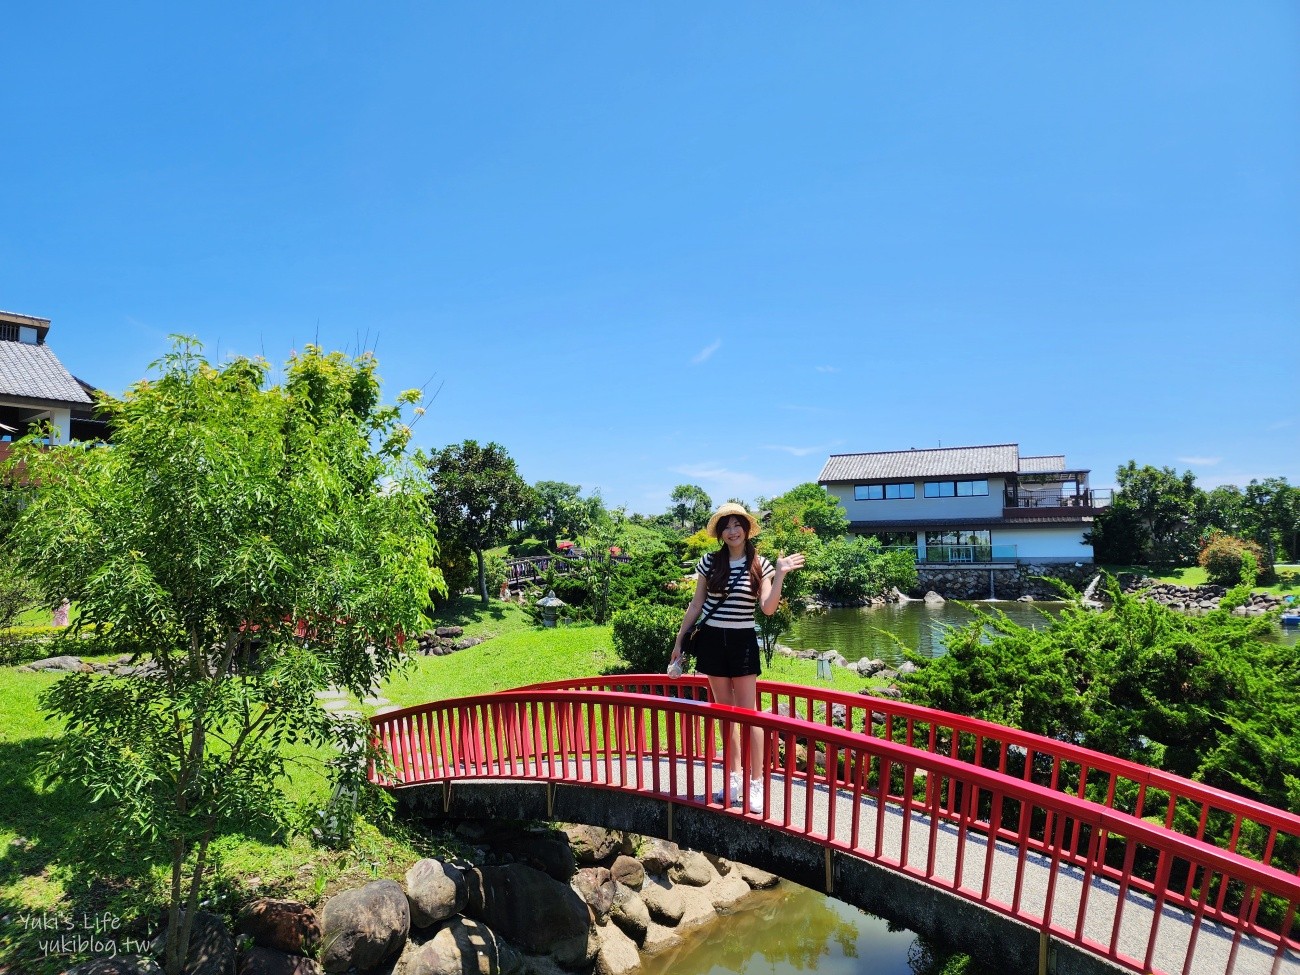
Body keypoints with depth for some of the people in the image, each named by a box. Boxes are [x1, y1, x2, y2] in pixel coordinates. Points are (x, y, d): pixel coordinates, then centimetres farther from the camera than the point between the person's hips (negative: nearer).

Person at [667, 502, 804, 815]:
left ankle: (756, 784, 8)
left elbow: (768, 608, -11)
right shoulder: (710, 562, 1)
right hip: (711, 640, 2)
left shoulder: (760, 565, -2)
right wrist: (679, 641, 9)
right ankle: (733, 778, 24)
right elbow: (696, 605, 7)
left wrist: (781, 574, -18)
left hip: (742, 641, -2)